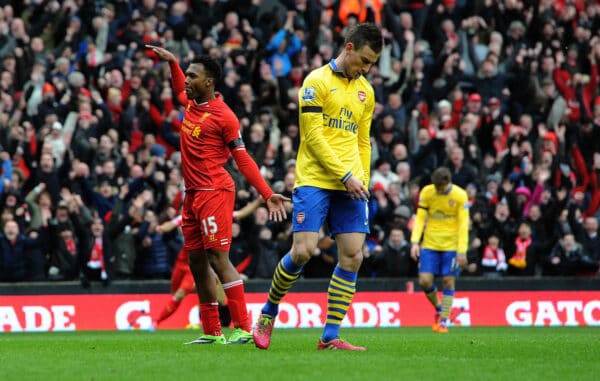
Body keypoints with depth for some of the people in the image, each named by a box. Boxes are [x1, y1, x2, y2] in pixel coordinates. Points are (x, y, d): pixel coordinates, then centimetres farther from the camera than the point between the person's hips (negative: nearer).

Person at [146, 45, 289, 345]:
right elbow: (180, 90, 38)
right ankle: (211, 331, 16)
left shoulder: (223, 116, -11)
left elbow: (243, 159, -10)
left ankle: (242, 328, -14)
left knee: (218, 258, -13)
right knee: (197, 261, 9)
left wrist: (268, 194, -15)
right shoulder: (190, 105, 11)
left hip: (214, 192, -8)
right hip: (192, 194, 8)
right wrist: (171, 62, 30)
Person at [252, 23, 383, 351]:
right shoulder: (317, 81, -4)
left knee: (352, 256, -5)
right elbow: (313, 136, -11)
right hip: (315, 180, -6)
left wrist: (363, 185, 12)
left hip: (350, 186, 6)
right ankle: (269, 312, 12)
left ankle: (330, 337, -1)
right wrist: (346, 176, -14)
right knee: (303, 251, -13)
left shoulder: (365, 91, 17)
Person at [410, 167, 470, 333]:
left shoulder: (460, 196, -9)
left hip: (451, 245, -2)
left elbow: (463, 224, -8)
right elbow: (420, 218, 0)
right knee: (424, 280, -6)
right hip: (430, 243, 2)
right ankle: (438, 308, 21)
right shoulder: (426, 192, -3)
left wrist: (462, 251, -12)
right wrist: (415, 242, -12)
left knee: (448, 281, -5)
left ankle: (443, 321, 4)